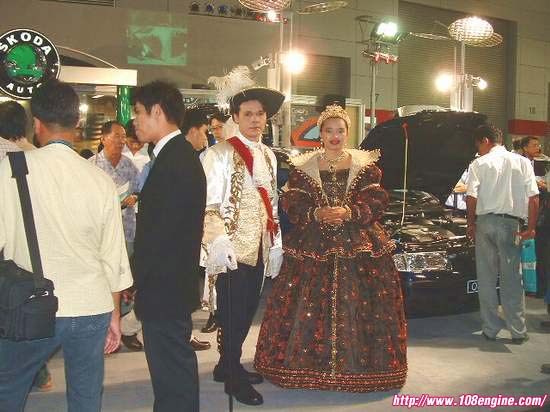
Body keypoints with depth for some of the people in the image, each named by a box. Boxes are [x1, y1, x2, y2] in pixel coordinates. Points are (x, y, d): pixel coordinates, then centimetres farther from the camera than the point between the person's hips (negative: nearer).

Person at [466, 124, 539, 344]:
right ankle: (518, 330, 9)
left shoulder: (479, 164, 1)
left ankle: (490, 329, 11)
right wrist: (531, 227, 5)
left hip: (485, 221, -1)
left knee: (486, 278, 7)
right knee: (512, 278, 8)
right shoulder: (522, 162, 7)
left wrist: (471, 223, 7)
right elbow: (533, 198, 2)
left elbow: (471, 197, -5)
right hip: (510, 223, 1)